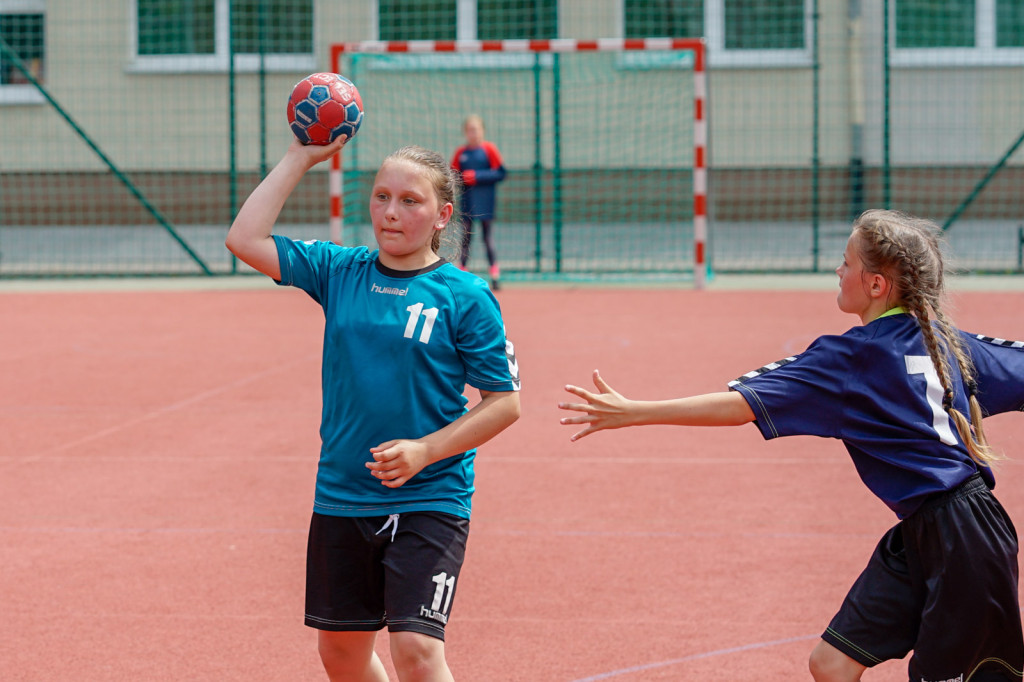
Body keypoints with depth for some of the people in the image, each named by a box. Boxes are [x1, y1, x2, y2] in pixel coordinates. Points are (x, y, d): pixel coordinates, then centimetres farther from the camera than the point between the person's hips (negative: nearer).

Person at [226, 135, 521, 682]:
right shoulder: (339, 271, 4)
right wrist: (300, 158, -1)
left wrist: (424, 451, -16)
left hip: (429, 503, -5)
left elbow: (504, 403, -5)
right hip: (340, 500, 5)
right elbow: (246, 239, -1)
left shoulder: (466, 297, -6)